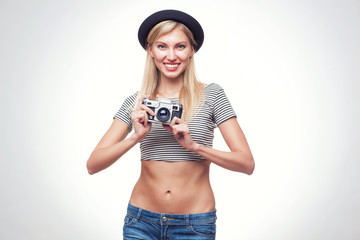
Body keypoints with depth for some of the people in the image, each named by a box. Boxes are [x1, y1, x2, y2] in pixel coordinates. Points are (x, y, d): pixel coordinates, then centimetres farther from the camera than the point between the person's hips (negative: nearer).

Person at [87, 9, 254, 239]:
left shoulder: (211, 95, -4)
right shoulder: (135, 103, 1)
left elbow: (247, 164, -9)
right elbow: (93, 165, -4)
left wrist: (194, 145, -20)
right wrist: (136, 137, -17)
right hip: (142, 221, 2)